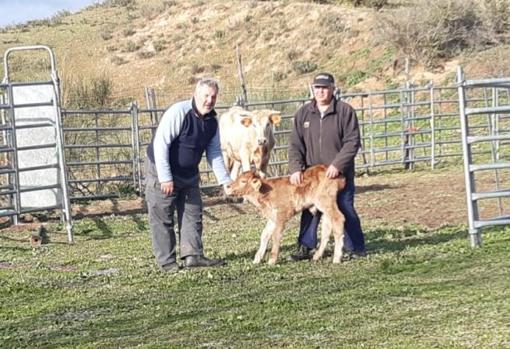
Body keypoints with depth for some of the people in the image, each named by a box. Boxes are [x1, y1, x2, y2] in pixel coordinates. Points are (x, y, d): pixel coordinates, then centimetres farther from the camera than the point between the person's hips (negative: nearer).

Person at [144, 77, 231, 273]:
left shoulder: (212, 121, 0)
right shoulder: (178, 112, -24)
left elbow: (214, 153, 8)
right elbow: (160, 143, -25)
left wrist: (225, 181, 0)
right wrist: (165, 177, -26)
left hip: (189, 174, 8)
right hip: (162, 172, -8)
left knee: (193, 214, 7)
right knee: (162, 218, -2)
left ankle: (193, 255, 13)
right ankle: (166, 262, 4)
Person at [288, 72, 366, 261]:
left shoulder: (345, 111, -7)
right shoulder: (303, 113, 3)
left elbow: (352, 142, -11)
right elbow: (295, 144, 1)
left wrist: (337, 164, -19)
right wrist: (296, 168, -12)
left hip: (340, 173, -3)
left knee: (346, 210, 6)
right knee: (310, 212, 6)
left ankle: (356, 248, 17)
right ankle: (305, 248, 14)